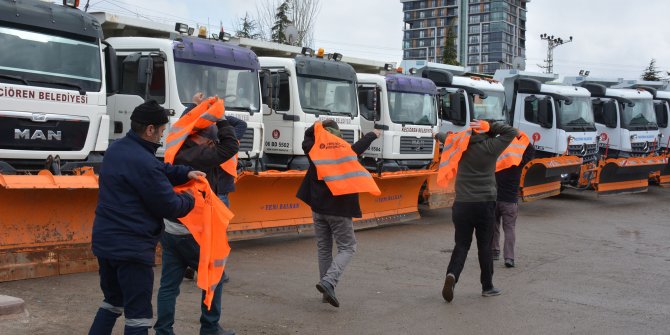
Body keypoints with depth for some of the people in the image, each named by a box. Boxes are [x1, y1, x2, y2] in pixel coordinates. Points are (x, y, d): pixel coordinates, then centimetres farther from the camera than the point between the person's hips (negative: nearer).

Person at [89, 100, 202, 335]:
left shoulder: (117, 150, 8)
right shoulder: (142, 163, -22)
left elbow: (159, 170, 19)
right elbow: (170, 207, -14)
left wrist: (185, 173, 4)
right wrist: (190, 200, 6)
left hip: (104, 242, 9)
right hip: (132, 248, -9)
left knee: (112, 302, 25)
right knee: (138, 315, 0)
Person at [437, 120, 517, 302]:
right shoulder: (490, 147, -6)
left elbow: (443, 137, 23)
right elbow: (511, 132, 4)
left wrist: (438, 134, 45)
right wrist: (490, 125, -1)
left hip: (462, 204, 3)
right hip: (485, 203, -2)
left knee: (461, 244, 7)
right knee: (484, 245, 9)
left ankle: (452, 274, -19)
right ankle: (487, 286, 18)